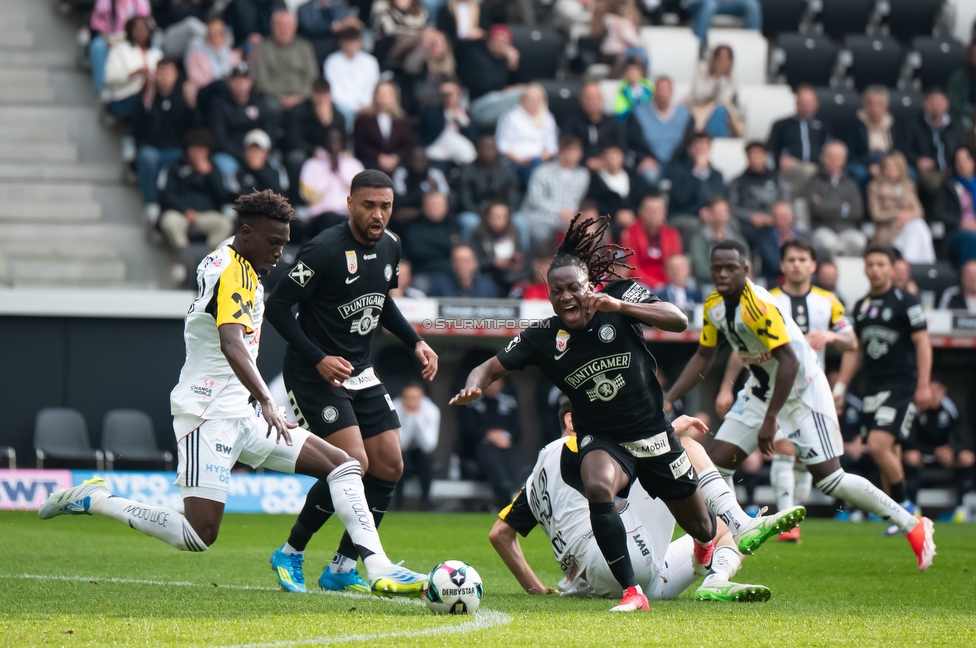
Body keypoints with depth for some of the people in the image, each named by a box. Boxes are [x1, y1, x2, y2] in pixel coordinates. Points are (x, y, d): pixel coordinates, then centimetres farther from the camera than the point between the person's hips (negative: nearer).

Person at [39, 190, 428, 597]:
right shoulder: (233, 272, -16)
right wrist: (266, 402, -44)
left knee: (343, 467, 2)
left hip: (241, 417, 10)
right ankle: (95, 501, -1)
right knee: (199, 536, -17)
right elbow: (231, 344, -33)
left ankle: (378, 568, -6)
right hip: (209, 417, -10)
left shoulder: (238, 268, 14)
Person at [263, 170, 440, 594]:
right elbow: (277, 307, -17)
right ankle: (290, 553, 0)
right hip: (314, 373, -8)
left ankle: (343, 568, 9)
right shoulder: (325, 250, -20)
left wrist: (415, 342, 9)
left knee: (389, 467, 1)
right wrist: (318, 359, -24)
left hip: (359, 372, 8)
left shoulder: (389, 246, 4)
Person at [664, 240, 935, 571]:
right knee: (716, 462, -2)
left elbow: (789, 361, -29)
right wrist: (668, 400, 4)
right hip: (761, 390, 8)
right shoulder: (714, 306, -2)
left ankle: (913, 526, 1)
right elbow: (703, 357, 12)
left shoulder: (758, 305, -28)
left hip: (802, 390, -8)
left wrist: (770, 420, -28)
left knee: (829, 479, -10)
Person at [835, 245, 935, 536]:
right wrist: (840, 387, 16)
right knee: (886, 454, 5)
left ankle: (904, 507, -4)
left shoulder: (906, 302, -5)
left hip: (902, 386, -6)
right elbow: (854, 350, 21)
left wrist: (923, 385, -14)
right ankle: (901, 520, 11)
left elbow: (922, 342, -7)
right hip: (874, 389, 6)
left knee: (879, 445, -19)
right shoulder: (861, 306, 14)